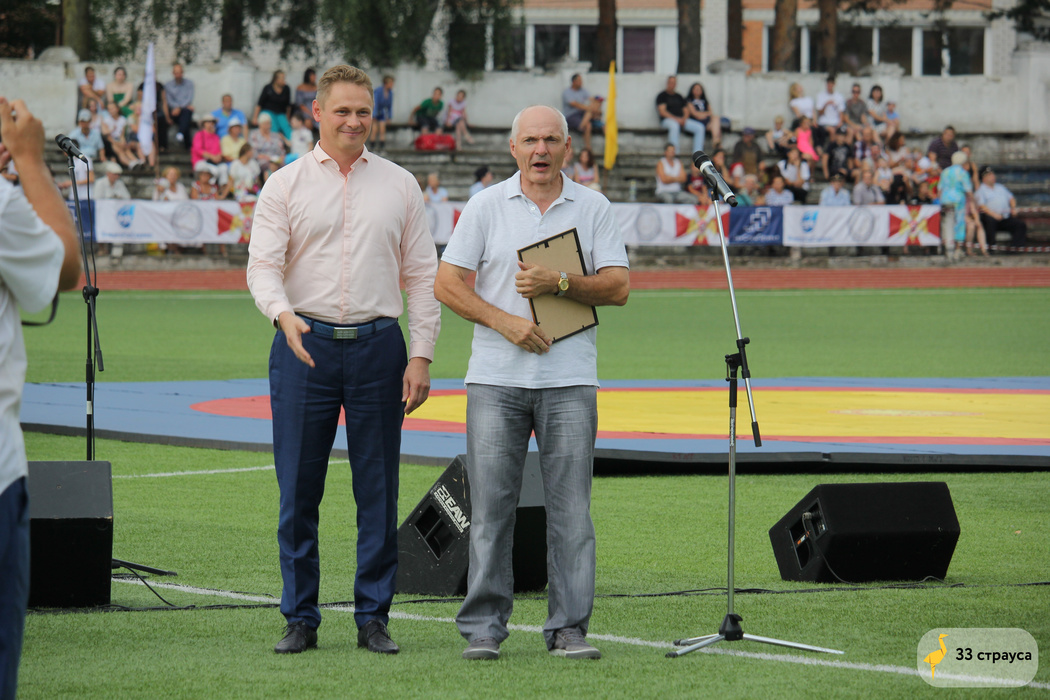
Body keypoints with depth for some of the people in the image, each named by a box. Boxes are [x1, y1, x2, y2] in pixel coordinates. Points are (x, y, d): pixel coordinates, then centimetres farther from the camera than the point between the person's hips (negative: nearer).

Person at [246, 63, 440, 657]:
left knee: (379, 490, 2)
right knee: (298, 490, 0)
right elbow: (262, 265, -3)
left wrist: (421, 356, 1)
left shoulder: (400, 185, 10)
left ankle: (374, 617, 8)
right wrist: (283, 314, -24)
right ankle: (301, 619, 7)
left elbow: (423, 275, 10)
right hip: (306, 343, -1)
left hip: (378, 345, 1)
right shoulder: (286, 186, 5)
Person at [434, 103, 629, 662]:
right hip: (496, 377, 0)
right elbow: (448, 284, 2)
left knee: (570, 507, -1)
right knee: (490, 505, -1)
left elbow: (618, 286, 1)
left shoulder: (592, 208, 8)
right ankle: (483, 628, 3)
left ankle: (569, 627, 3)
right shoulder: (486, 207, 6)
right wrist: (504, 321, -11)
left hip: (570, 379, 0)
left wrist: (559, 283, -13)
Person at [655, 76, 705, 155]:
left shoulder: (679, 97, 24)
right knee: (674, 126, -43)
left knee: (700, 128, -14)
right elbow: (662, 112, -7)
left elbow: (686, 111, 20)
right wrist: (676, 119, -17)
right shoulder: (662, 96, 5)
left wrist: (684, 119, -5)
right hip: (667, 119, -6)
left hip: (681, 119, 6)